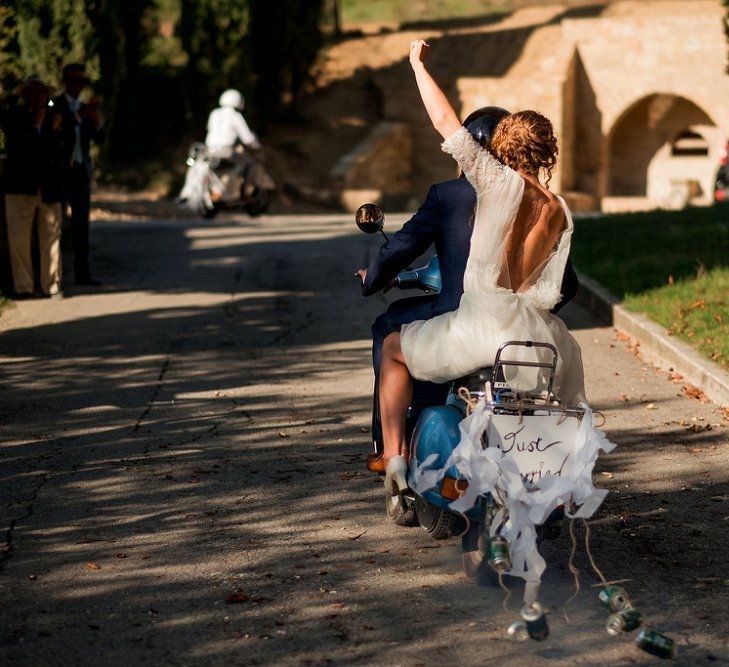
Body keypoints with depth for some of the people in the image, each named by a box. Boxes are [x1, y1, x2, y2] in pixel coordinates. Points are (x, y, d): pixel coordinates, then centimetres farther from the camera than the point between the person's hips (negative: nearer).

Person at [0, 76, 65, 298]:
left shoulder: (55, 117, 9)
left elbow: (60, 152, 7)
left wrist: (55, 131, -10)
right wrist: (35, 125, -11)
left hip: (50, 189, 1)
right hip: (20, 188, -1)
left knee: (51, 239, 1)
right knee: (19, 240, -3)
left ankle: (51, 286, 9)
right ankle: (23, 286, 3)